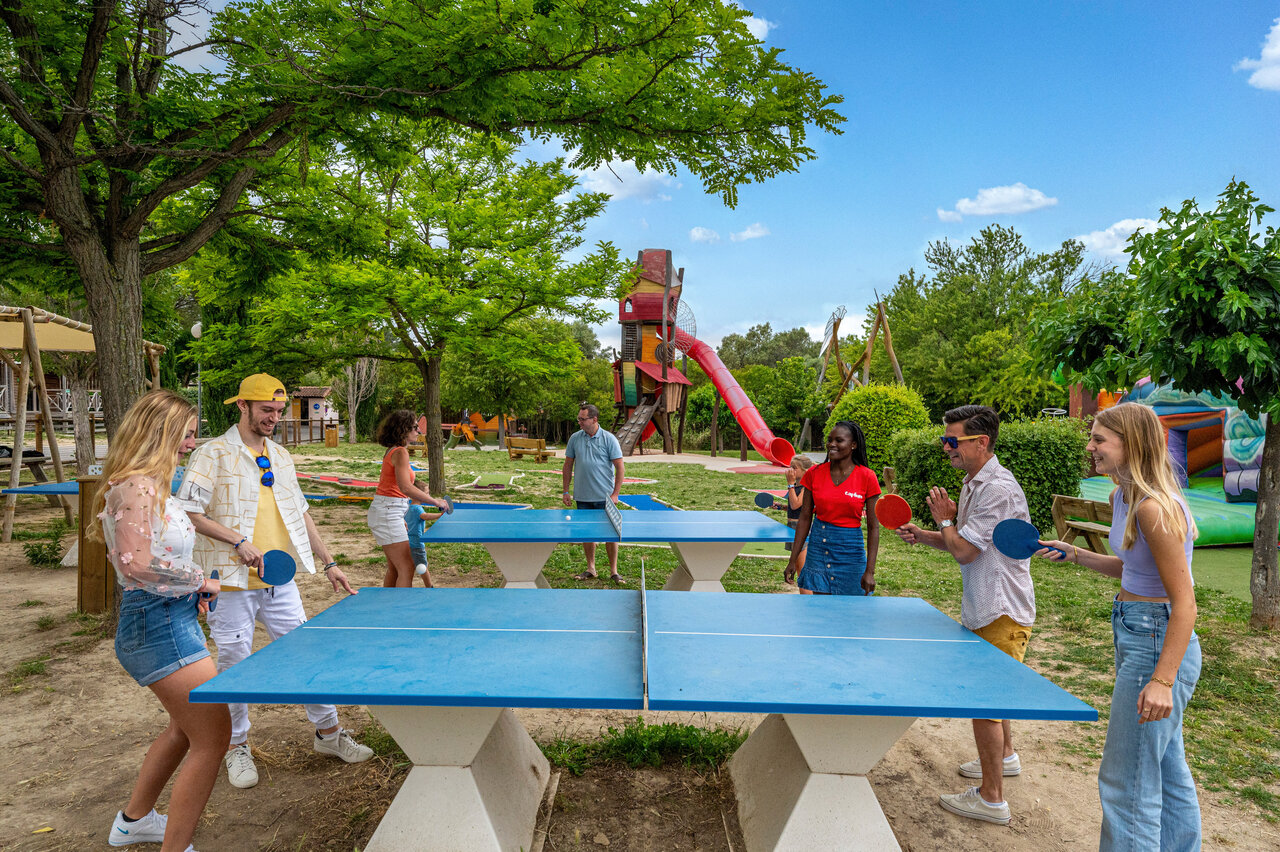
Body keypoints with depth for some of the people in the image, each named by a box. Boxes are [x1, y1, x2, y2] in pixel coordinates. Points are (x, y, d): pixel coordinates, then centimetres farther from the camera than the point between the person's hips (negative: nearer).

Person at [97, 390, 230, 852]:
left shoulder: (151, 485, 12)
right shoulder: (136, 487, -19)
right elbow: (137, 563, -28)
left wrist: (190, 591, 10)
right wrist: (199, 581, -15)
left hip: (172, 618, 11)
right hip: (158, 622, -11)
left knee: (187, 726, 27)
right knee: (213, 735, -6)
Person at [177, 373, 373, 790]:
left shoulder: (280, 455, 13)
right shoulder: (213, 454, -6)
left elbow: (300, 513, 17)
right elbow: (188, 512, -12)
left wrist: (328, 562, 14)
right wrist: (239, 542, -20)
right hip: (232, 582, -5)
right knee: (234, 665, 5)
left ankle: (328, 732, 24)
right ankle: (236, 747, 25)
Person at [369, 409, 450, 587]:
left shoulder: (392, 451, 15)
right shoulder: (401, 453, -15)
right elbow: (405, 487, -28)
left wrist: (400, 518, 22)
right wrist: (435, 501, -24)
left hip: (388, 512, 10)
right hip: (387, 512, -10)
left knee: (394, 568, 15)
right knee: (406, 569, -9)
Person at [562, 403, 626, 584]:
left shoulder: (609, 439, -6)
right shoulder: (575, 438, 4)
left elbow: (619, 467, -5)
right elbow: (568, 465, 12)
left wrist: (615, 494, -10)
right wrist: (566, 491, 8)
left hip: (605, 497, -3)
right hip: (582, 496, 3)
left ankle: (613, 571, 11)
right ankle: (590, 569, 22)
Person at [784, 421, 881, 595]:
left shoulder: (867, 477, -7)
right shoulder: (814, 473, 0)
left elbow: (873, 527, -5)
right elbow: (805, 518, 4)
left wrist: (870, 571, -10)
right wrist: (793, 560, 3)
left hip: (851, 547, -1)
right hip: (818, 546, 2)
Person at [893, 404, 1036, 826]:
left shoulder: (999, 489, -24)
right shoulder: (973, 483, 8)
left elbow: (965, 550, -24)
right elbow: (963, 544, 15)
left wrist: (944, 519, -7)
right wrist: (921, 535, 2)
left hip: (1001, 613, -10)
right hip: (986, 608, 10)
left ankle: (992, 798, 8)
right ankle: (1005, 755, 47)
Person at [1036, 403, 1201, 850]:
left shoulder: (1154, 507, -23)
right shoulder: (1123, 498, 7)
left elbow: (1184, 602, -23)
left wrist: (1162, 680, -26)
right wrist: (1075, 554, 10)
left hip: (1158, 645, -10)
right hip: (1136, 636, 10)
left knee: (1127, 780, 1)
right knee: (1167, 771, 23)